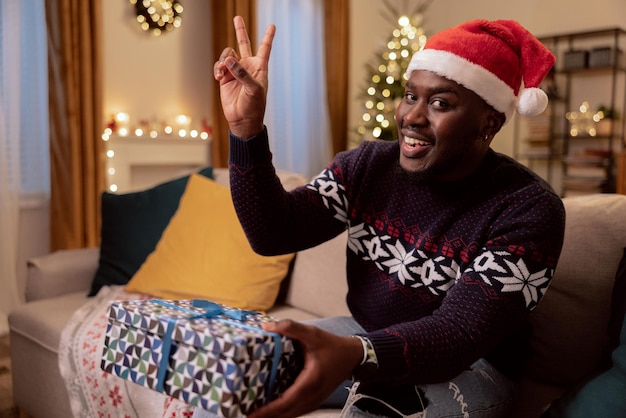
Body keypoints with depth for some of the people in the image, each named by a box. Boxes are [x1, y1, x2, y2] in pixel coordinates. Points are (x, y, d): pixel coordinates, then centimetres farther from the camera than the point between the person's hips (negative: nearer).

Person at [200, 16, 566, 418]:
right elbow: (274, 233, -12)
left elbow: (459, 334, -29)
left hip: (468, 363, -4)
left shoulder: (528, 210, -20)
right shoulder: (367, 164, -5)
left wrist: (354, 356, -49)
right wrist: (247, 128, -25)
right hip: (364, 336, 5)